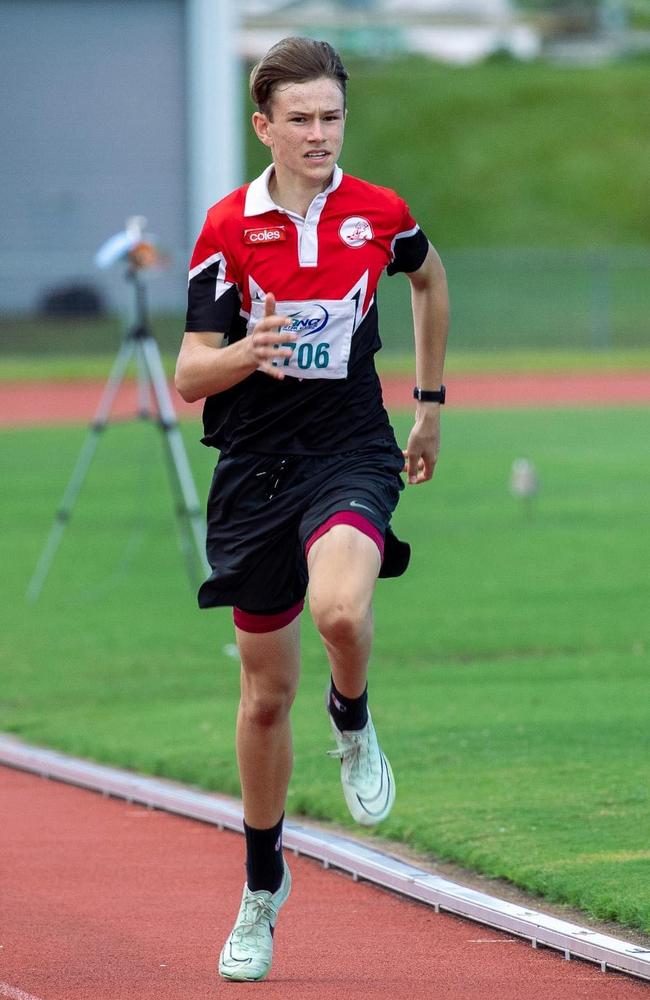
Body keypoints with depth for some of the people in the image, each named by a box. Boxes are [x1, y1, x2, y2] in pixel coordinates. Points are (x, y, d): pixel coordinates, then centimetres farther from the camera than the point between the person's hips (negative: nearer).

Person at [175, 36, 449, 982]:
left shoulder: (379, 213, -3)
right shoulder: (229, 228, -6)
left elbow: (431, 278, 21)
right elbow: (188, 376, -8)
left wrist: (431, 403, 23)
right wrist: (245, 354, -30)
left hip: (351, 452, -1)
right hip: (254, 469, 1)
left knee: (340, 606, -34)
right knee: (267, 692, 9)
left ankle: (353, 724, 1)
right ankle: (263, 883, 28)